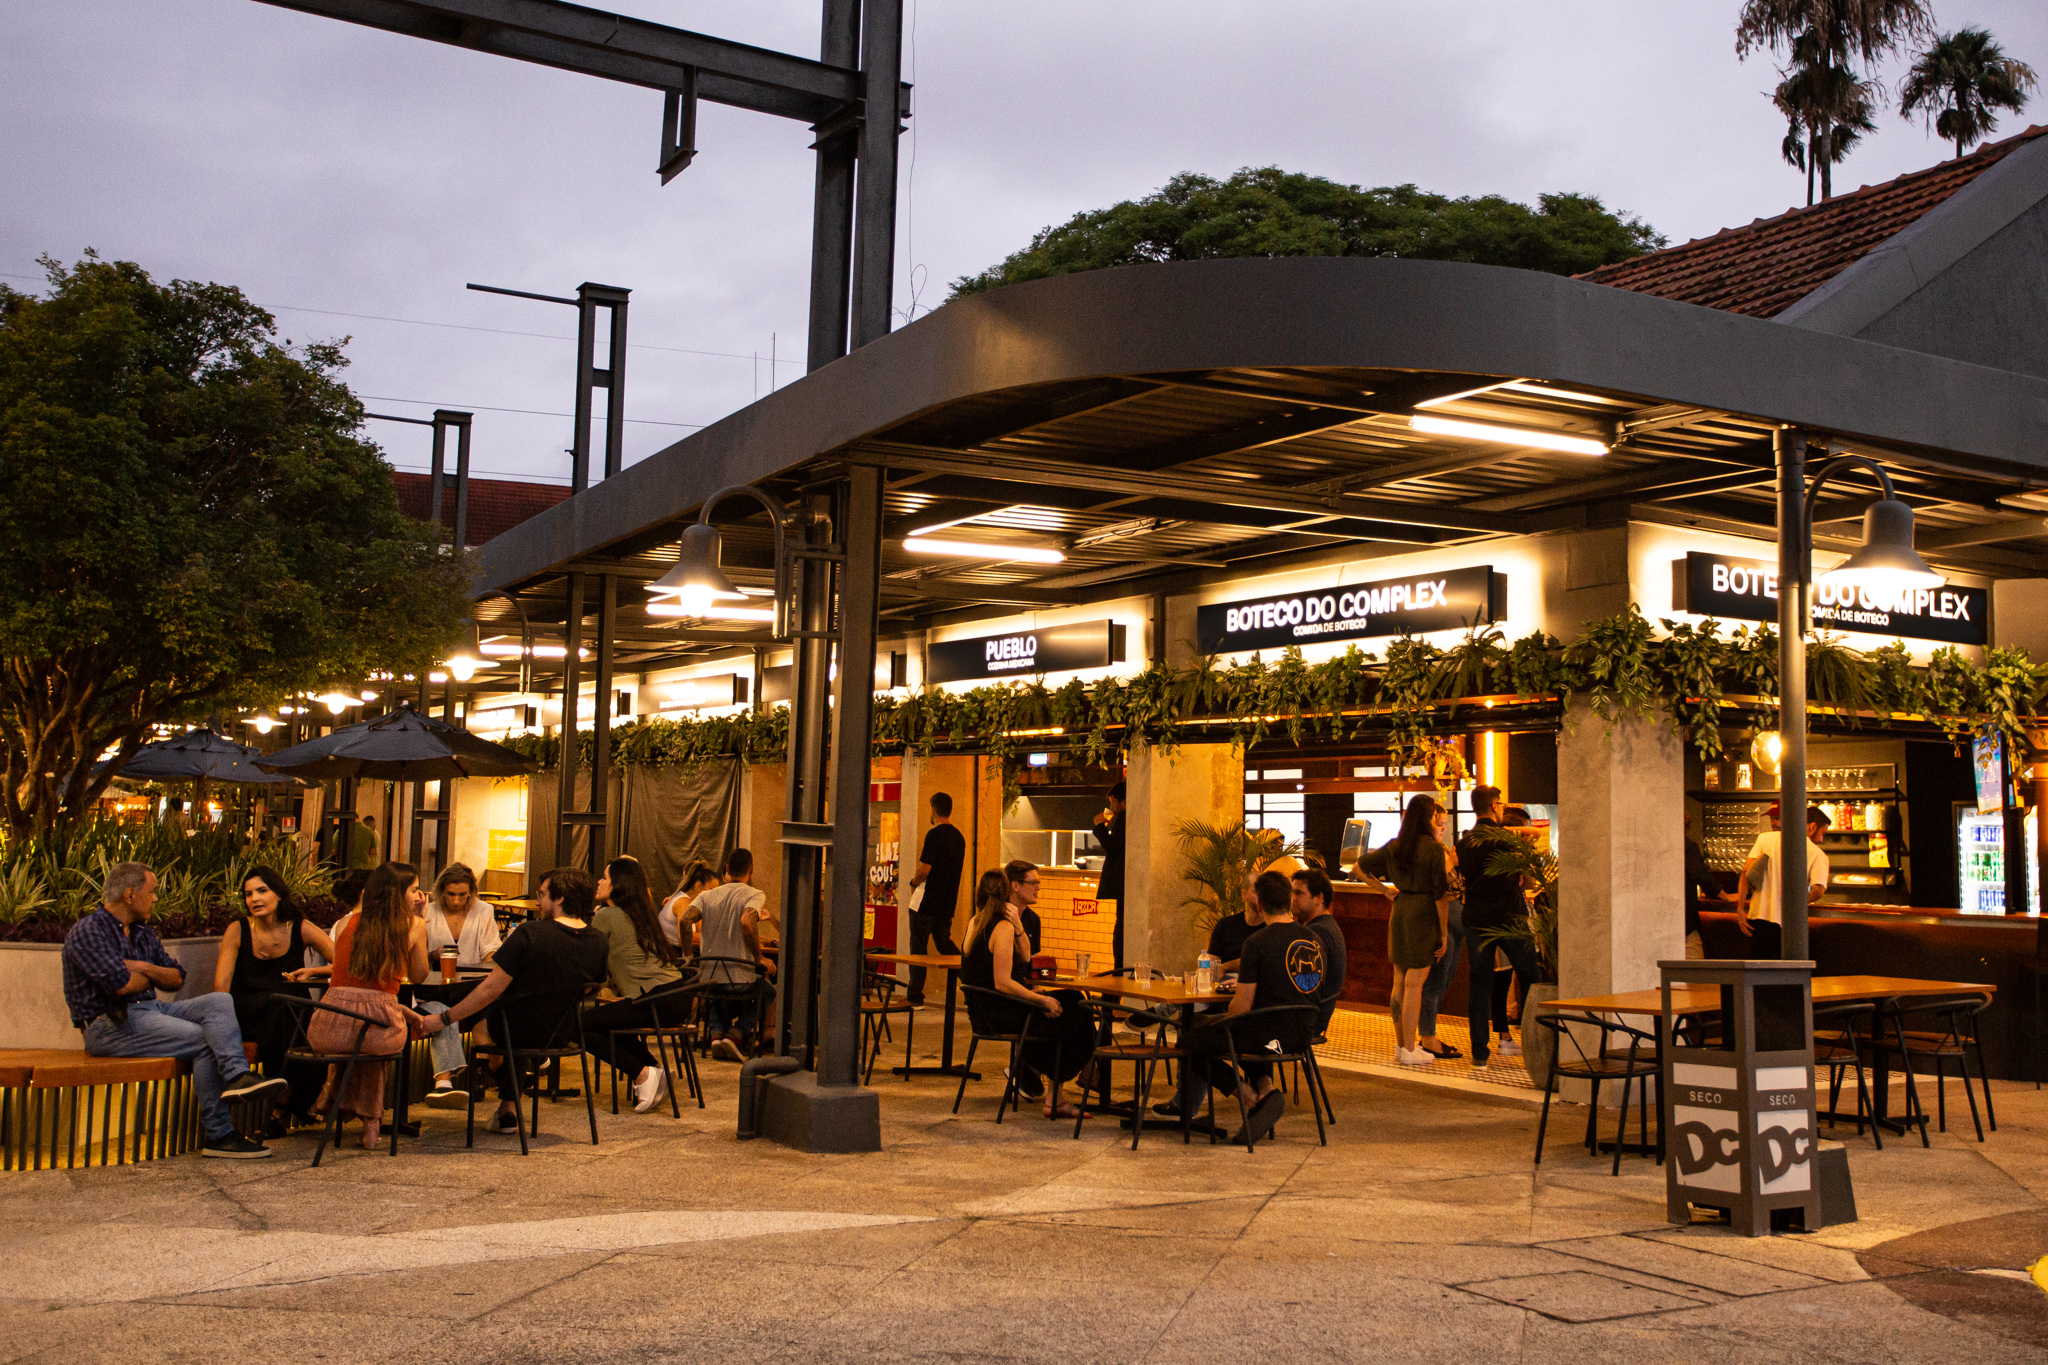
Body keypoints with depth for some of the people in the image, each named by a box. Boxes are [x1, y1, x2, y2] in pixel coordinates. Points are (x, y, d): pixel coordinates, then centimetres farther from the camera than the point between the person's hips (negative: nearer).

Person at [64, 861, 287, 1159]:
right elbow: (121, 985, -19)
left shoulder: (144, 934, 21)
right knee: (204, 1040, -23)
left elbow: (177, 978, 16)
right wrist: (149, 978, 3)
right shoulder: (87, 931, -7)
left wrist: (145, 969, -3)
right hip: (111, 1025, -8)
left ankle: (238, 1076, -38)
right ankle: (218, 1135, -22)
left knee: (219, 1001, -15)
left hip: (150, 1009, 9)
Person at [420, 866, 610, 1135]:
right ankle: (507, 1111, 30)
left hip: (525, 1031, -5)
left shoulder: (530, 933, -21)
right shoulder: (599, 943, -6)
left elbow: (492, 988, -19)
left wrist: (444, 1019, -8)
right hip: (566, 1035, 5)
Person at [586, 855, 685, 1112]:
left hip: (655, 1003, -9)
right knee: (608, 1016, 28)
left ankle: (643, 1074, -8)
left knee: (584, 1024, -4)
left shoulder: (606, 915, -4)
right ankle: (654, 1068, 17)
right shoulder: (642, 914, 20)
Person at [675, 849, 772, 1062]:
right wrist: (759, 959, -13)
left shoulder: (707, 896, 10)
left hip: (710, 980, 4)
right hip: (741, 979, -4)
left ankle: (718, 1032, 3)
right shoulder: (754, 895, -3)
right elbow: (746, 923, -23)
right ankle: (737, 1035, -1)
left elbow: (685, 920, -6)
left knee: (718, 1007, 36)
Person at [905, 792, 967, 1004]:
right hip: (948, 902, 7)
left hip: (927, 901, -7)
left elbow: (924, 870, -20)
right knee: (944, 941, 16)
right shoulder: (959, 837, 9)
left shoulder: (934, 835, -16)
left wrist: (913, 881, 0)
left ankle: (915, 995, 5)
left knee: (918, 946, 2)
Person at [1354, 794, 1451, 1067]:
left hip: (1399, 911, 6)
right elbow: (1440, 893, -11)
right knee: (1414, 984, -3)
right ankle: (1409, 1051, 2)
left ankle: (1401, 1044, 20)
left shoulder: (1394, 846, 6)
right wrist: (1444, 932, -6)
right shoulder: (1433, 848, -11)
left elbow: (1361, 868, 14)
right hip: (1424, 914, -6)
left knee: (1399, 983, 12)